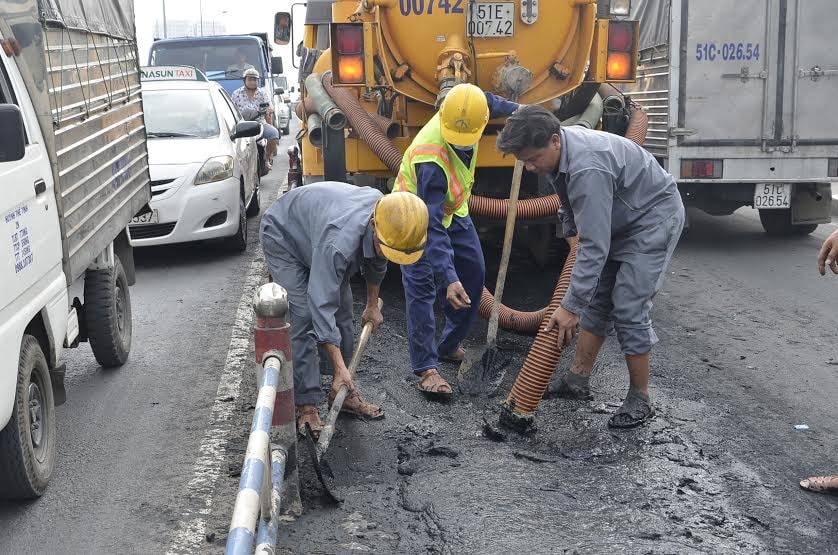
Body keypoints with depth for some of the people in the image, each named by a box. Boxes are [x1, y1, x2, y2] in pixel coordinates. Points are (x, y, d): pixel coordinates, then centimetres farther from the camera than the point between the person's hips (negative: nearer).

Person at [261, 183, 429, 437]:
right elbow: (322, 306, -44)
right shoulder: (339, 241, -46)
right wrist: (340, 370, -45)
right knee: (304, 317, -18)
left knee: (342, 314, 4)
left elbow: (376, 262, 2)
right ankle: (306, 405, -11)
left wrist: (372, 305, 12)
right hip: (283, 235, -7)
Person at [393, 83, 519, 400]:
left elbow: (486, 101, 7)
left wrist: (514, 110, 20)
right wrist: (449, 277, -49)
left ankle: (449, 346, 22)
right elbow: (431, 225, -43)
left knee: (474, 275, 8)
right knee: (421, 287, -17)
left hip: (453, 210, 8)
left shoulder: (468, 113, -22)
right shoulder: (431, 157, -41)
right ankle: (426, 369, -14)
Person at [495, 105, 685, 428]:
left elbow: (595, 247, -38)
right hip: (620, 220, 10)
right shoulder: (555, 150, -8)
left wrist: (570, 307, -36)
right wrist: (571, 230, 6)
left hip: (654, 217, -9)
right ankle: (578, 379, 18)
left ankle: (640, 399, 0)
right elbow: (570, 200, 16)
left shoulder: (587, 168, -38)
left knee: (628, 307, -12)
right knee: (597, 299, 10)